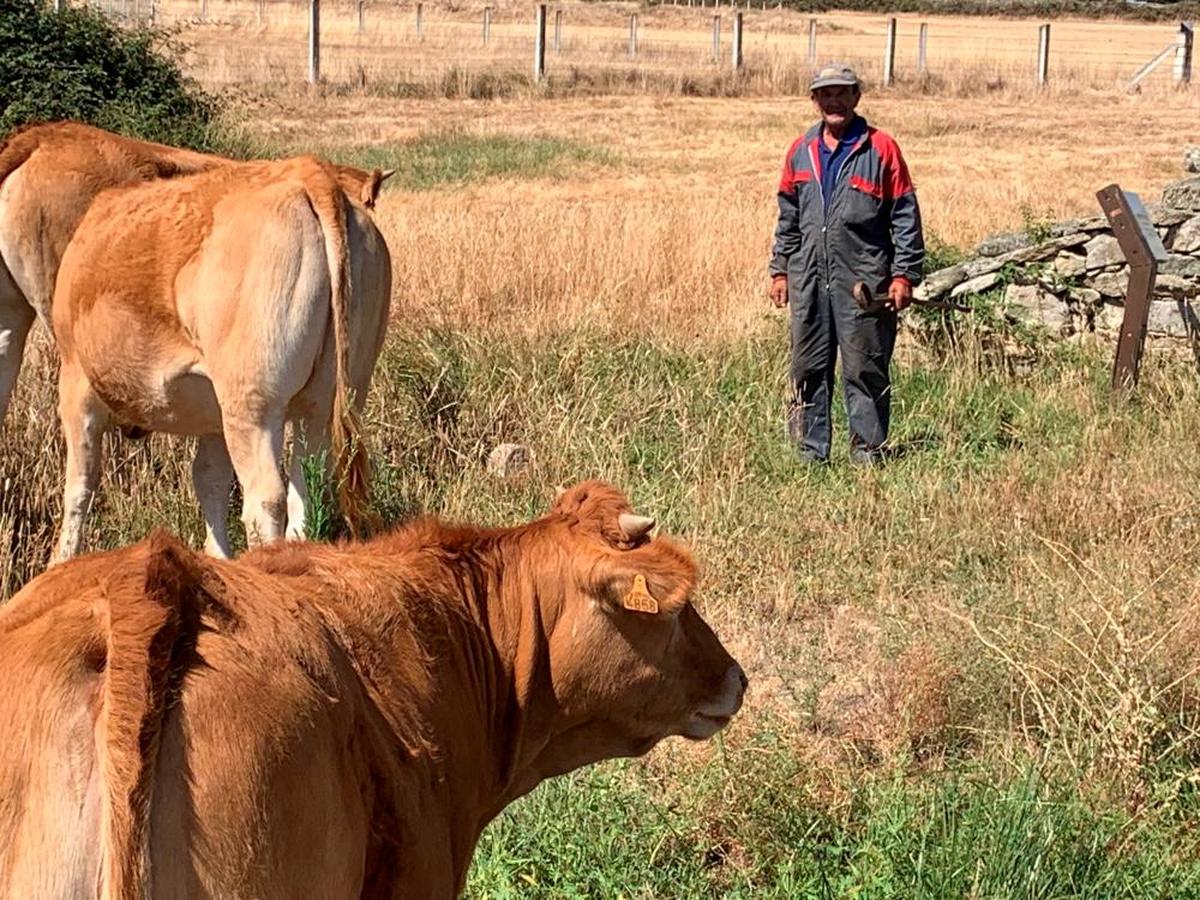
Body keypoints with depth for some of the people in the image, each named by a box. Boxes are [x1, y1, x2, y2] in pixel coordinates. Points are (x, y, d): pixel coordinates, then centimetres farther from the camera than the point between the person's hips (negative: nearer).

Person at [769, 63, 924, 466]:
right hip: (808, 279, 4)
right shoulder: (801, 151, 12)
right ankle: (811, 449, 13)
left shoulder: (881, 149, -1)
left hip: (863, 280, -4)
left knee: (865, 369, 0)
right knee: (809, 368, 6)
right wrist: (780, 269, 15)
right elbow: (788, 217, 19)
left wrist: (904, 274, -6)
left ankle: (867, 448, 8)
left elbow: (906, 216, -1)